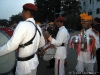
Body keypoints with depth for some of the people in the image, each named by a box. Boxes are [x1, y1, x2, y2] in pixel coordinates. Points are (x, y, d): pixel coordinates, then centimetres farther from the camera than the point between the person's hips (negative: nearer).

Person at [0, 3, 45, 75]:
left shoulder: (23, 24, -22)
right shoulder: (38, 27, 3)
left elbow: (11, 46, -26)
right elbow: (42, 43, 17)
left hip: (25, 64, -7)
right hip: (34, 61, 8)